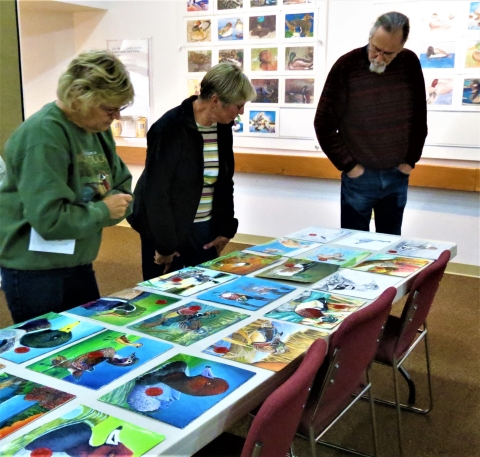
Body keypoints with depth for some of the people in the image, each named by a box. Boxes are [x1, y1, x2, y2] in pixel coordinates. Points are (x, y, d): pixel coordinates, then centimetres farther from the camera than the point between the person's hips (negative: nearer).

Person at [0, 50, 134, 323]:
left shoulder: (97, 128, 4)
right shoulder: (43, 135, -24)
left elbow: (122, 184, 10)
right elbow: (48, 218, -30)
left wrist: (118, 201, -13)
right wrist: (104, 211, -17)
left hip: (78, 264, 9)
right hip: (35, 270, -8)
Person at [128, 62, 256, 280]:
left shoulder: (223, 127, 1)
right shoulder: (170, 129, -20)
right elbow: (155, 192, -19)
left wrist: (226, 229, 6)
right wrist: (165, 244, -15)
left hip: (205, 230, 6)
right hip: (170, 230, -6)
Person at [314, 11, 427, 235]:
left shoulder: (410, 64, -2)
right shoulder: (346, 66, -12)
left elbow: (419, 117, 8)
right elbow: (324, 124, -8)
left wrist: (411, 159, 5)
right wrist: (348, 165, -7)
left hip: (397, 175, 3)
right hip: (359, 176, -3)